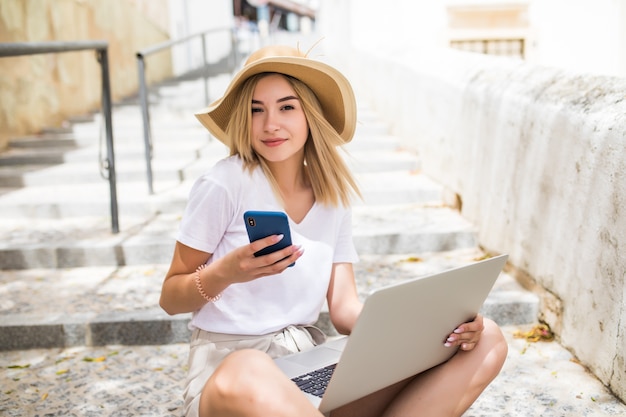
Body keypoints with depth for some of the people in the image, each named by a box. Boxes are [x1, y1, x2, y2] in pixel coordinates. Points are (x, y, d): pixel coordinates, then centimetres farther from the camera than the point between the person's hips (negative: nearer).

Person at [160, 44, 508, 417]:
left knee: (486, 341, -9)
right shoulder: (224, 185, -6)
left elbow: (345, 308, 4)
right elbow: (170, 299, -1)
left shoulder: (334, 200, 9)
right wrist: (224, 273, -22)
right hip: (229, 367, -6)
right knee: (246, 381, -46)